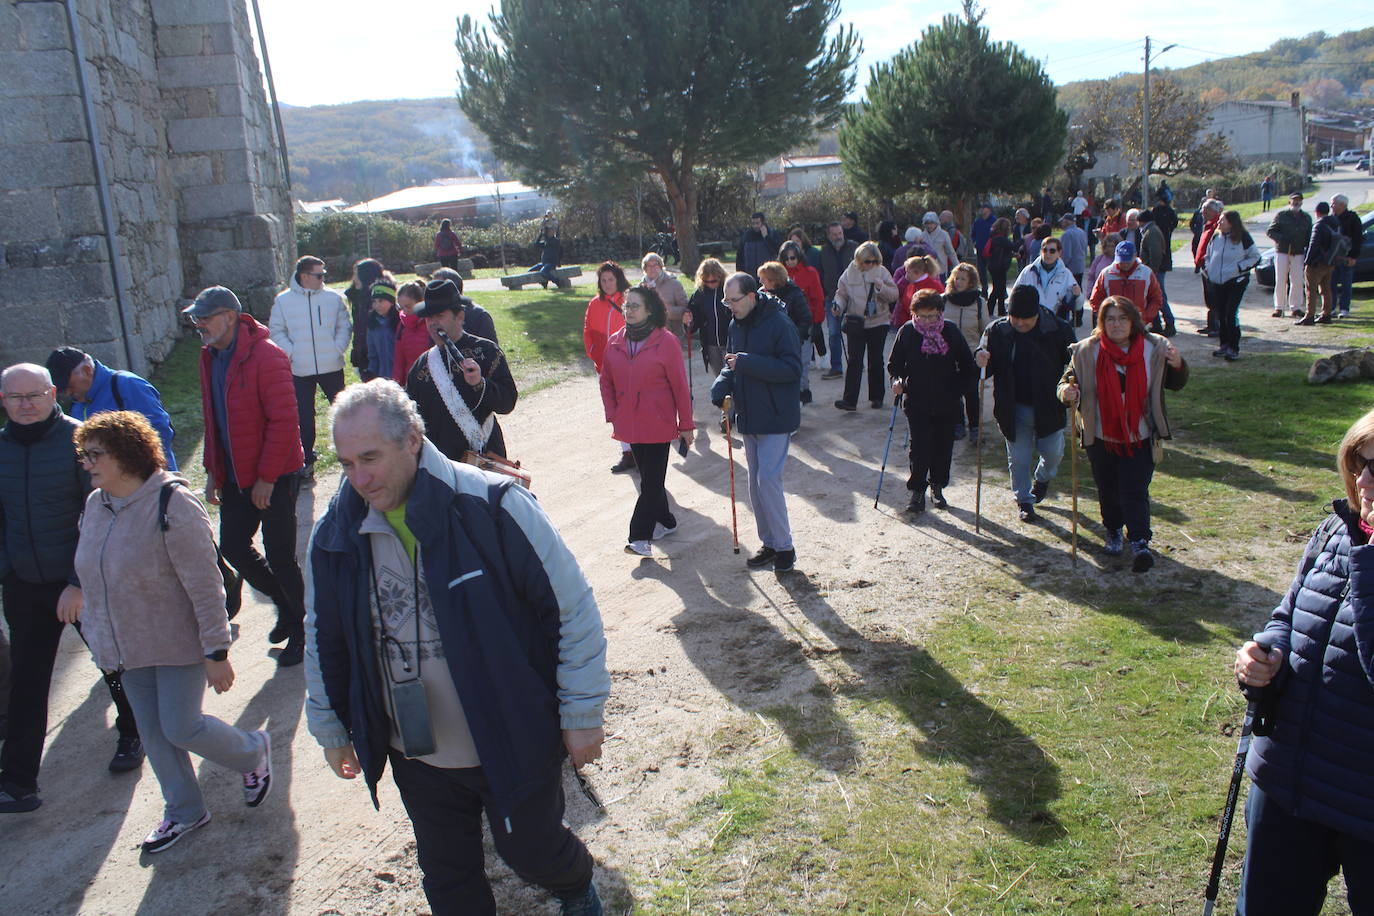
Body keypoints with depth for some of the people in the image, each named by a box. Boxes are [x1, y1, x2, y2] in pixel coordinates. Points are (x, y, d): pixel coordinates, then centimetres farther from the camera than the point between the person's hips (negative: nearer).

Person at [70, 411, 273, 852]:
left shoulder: (171, 505, -24)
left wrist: (216, 653, -21)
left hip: (179, 645, -7)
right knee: (153, 733, 15)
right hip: (128, 647, 7)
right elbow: (95, 575, 14)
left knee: (182, 729, -3)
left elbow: (205, 587, -23)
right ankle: (184, 810, 34)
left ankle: (254, 753, 26)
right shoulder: (96, 505, 0)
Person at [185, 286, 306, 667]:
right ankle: (285, 604, 34)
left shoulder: (266, 356, -19)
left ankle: (299, 628, 20)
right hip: (235, 475, 8)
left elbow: (283, 421, -21)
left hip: (275, 477, -8)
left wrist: (266, 477, -20)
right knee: (233, 548, 11)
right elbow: (212, 419, 16)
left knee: (280, 556, 1)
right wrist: (213, 470, 11)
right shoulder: (210, 357, 8)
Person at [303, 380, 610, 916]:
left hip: (514, 745, -4)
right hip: (416, 758, 4)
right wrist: (331, 729, 17)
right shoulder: (336, 533, -7)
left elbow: (573, 609, -16)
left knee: (531, 850, 18)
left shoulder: (493, 507, -23)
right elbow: (325, 640, 9)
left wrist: (581, 714, -11)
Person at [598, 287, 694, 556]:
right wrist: (612, 414, 3)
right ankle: (666, 521, 32)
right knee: (649, 477, 15)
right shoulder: (615, 342, 4)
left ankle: (640, 536, -3)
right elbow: (606, 381, 13)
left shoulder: (666, 342, -10)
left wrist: (686, 425, -5)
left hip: (659, 425, -5)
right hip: (630, 425, 5)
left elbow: (680, 386, -7)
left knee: (651, 481, -4)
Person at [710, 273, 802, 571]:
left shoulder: (779, 323, -17)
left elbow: (792, 369, -22)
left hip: (776, 418, -8)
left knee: (768, 480, -10)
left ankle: (784, 546, 4)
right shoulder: (736, 325, 6)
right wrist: (722, 385, -4)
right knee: (755, 482, 12)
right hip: (748, 417, 8)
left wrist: (747, 363, -27)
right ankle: (769, 543, 24)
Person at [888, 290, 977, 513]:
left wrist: (958, 390, -4)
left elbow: (968, 367, 5)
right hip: (917, 402, -1)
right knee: (919, 447, -5)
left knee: (943, 446, 10)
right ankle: (917, 491, 6)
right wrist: (897, 380, -12)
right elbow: (895, 363, 7)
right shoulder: (907, 332, -4)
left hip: (947, 403, 1)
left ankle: (937, 487, 27)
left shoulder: (951, 332, -4)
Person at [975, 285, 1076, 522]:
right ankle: (1024, 500, 30)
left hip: (1048, 407, 0)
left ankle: (1042, 478, 47)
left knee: (1053, 453, 13)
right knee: (1018, 458, 9)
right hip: (1014, 408, 0)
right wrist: (981, 360, -24)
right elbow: (987, 365, 0)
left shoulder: (1058, 330, -10)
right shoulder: (997, 331, -7)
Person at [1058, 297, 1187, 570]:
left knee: (1135, 491, -8)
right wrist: (1067, 391, -24)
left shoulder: (1155, 348, -2)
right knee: (1108, 490, 14)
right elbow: (1069, 378, 0)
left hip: (1139, 437, -1)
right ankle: (1113, 532, 36)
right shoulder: (1086, 351, -5)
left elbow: (1175, 384, 7)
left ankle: (1140, 542, -3)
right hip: (1101, 437, 1)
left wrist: (1178, 366, -16)